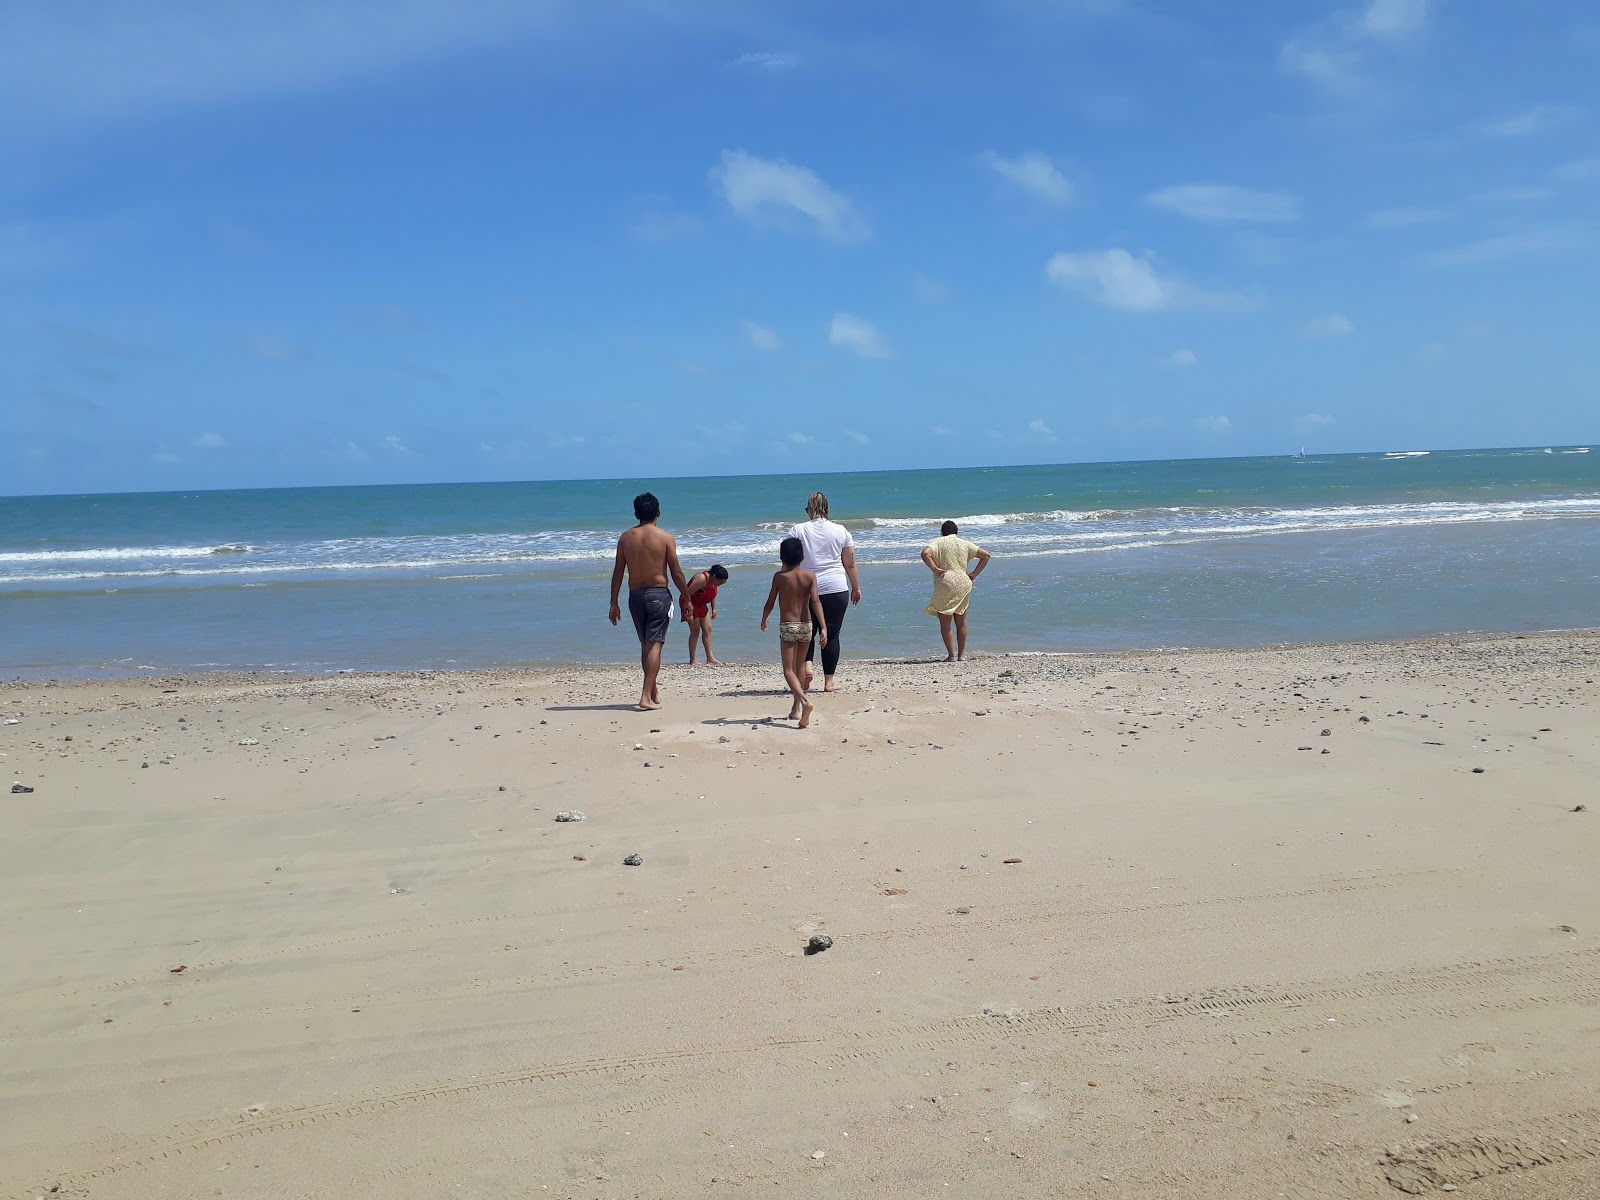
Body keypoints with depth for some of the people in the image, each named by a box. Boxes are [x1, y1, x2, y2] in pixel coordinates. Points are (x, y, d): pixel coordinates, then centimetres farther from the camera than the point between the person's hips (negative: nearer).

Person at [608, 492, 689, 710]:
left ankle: (652, 690, 31)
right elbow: (676, 573, -6)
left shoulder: (625, 537, 4)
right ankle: (646, 696, -13)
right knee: (654, 645, -4)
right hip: (659, 594, -4)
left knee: (645, 645, 17)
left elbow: (617, 573, 5)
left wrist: (614, 603, 11)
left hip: (635, 596, 4)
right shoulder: (666, 537, -6)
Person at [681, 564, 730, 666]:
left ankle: (710, 658, 4)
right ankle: (692, 660, -4)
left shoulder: (714, 581, -5)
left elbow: (713, 594, 14)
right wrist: (689, 611, -31)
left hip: (701, 605, 9)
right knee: (695, 630, -10)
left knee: (707, 629, 3)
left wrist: (713, 609, 7)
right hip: (690, 604, -9)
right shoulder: (701, 579, -31)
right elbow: (687, 594, -31)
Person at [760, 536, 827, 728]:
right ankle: (796, 708, 24)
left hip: (787, 626, -4)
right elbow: (815, 601, -11)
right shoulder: (810, 575, 0)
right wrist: (823, 627, -15)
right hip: (806, 625, 4)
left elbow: (770, 603, 0)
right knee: (797, 668, 19)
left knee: (788, 671, -5)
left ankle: (804, 702, -29)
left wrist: (763, 621, 18)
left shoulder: (779, 576, -5)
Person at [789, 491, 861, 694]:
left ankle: (807, 665, -11)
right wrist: (856, 588, 19)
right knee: (832, 634, 8)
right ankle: (828, 681, 9)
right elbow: (850, 564, 8)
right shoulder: (840, 531, 4)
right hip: (836, 589, 1)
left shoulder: (798, 530, 0)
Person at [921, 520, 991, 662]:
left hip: (945, 585, -4)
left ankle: (951, 655, 3)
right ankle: (961, 654, 19)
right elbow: (986, 555, 13)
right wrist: (974, 574, 12)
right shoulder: (964, 544, 12)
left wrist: (934, 569, -10)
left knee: (945, 624, 5)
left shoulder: (938, 542, 0)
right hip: (964, 585, 4)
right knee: (961, 623, 16)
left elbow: (925, 553, -19)